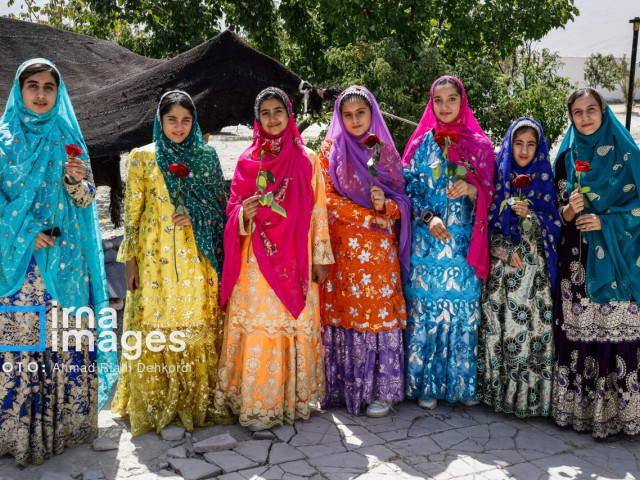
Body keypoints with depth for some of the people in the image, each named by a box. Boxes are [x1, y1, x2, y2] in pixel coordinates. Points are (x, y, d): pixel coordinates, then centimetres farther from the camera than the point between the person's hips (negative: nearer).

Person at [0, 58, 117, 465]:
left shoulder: (69, 139, 11)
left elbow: (86, 200, 7)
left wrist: (77, 179, -14)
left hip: (64, 259, 2)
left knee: (67, 337, 2)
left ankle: (65, 423, 14)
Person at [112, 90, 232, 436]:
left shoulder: (206, 155, 9)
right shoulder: (141, 157, 5)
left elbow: (221, 203, 11)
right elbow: (132, 211, 4)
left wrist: (197, 216, -9)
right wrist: (130, 259, 0)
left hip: (197, 258, 1)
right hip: (155, 257, -1)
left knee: (199, 325, 3)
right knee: (155, 328, 1)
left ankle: (199, 402, 16)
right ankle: (155, 407, 14)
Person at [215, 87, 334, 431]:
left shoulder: (306, 158, 8)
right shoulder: (248, 161, 8)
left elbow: (318, 210, 6)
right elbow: (234, 208, 8)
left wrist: (320, 258, 2)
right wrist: (244, 213, -16)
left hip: (295, 259, 1)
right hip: (258, 259, 0)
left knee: (297, 325, 3)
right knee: (258, 327, -4)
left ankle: (295, 397, 18)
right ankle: (257, 405, 4)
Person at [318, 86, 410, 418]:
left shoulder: (385, 150, 11)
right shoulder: (330, 150, 7)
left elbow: (401, 194, 12)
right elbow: (328, 198, -2)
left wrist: (386, 206, -11)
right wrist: (369, 217, -9)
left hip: (379, 249, 1)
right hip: (344, 248, -1)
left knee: (380, 312, -1)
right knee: (344, 313, -1)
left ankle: (381, 390, 8)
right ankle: (344, 388, 9)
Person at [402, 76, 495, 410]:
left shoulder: (479, 145, 9)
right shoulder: (422, 144, 8)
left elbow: (489, 195, 6)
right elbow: (410, 190, 3)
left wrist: (470, 189, -16)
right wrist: (428, 218, -13)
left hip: (465, 246, 1)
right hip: (427, 242, 0)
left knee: (465, 310, 2)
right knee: (425, 309, 0)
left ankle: (464, 383, 16)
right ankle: (426, 384, 12)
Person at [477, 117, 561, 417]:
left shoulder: (545, 179, 7)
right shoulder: (498, 175, 7)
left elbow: (553, 224, 3)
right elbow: (487, 219, 5)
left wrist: (529, 215, -16)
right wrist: (504, 250, -8)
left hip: (533, 268, 0)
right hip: (501, 267, 1)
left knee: (531, 325, -4)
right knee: (499, 324, -1)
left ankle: (529, 395, 6)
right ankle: (498, 389, 10)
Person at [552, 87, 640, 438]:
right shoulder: (566, 158, 12)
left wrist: (605, 222, -11)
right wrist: (568, 212, -8)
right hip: (577, 258, 3)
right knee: (578, 328, 2)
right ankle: (577, 406, 11)